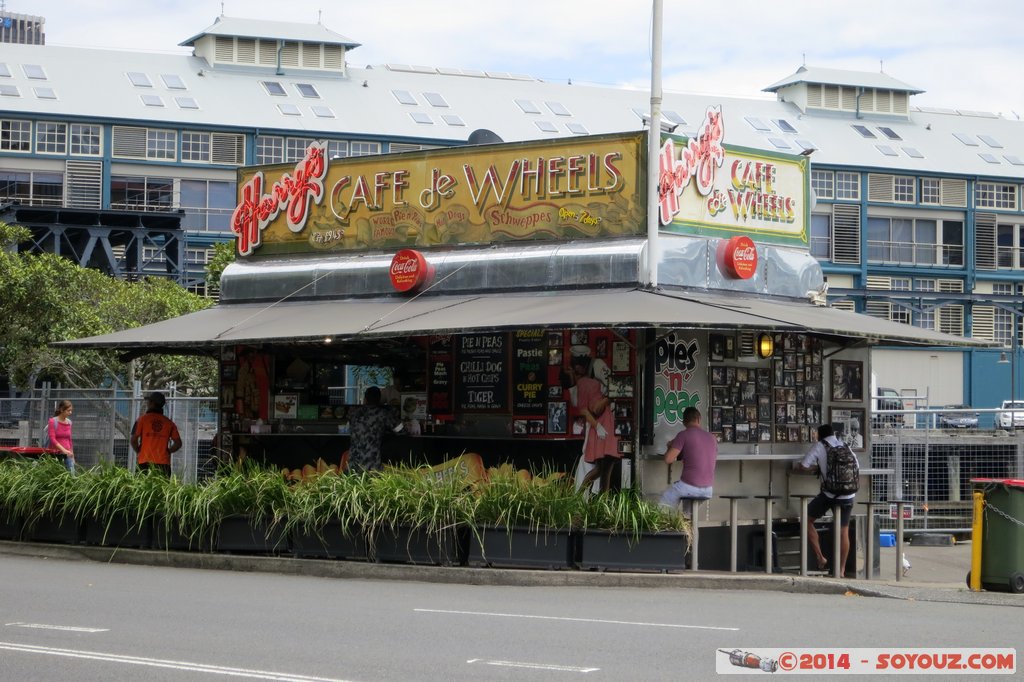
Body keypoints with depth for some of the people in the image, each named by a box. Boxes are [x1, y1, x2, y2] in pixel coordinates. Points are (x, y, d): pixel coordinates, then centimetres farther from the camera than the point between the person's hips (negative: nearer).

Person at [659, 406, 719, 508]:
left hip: (689, 486, -6)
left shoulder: (684, 435, -8)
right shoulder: (712, 438, 10)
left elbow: (668, 459, -12)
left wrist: (671, 446, 10)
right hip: (708, 490, 6)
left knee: (665, 497, 20)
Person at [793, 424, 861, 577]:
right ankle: (841, 570, 14)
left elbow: (803, 466, -6)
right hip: (848, 495, 4)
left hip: (829, 495, -4)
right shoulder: (845, 446, 11)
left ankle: (820, 558, 7)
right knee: (844, 531, 13)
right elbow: (856, 468, 16)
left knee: (807, 519, 14)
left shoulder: (819, 446, 1)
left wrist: (817, 467, 14)